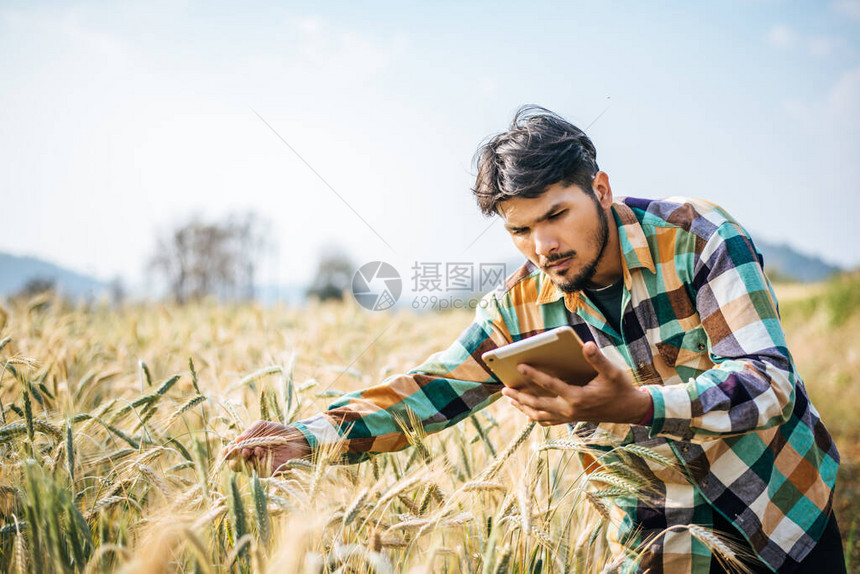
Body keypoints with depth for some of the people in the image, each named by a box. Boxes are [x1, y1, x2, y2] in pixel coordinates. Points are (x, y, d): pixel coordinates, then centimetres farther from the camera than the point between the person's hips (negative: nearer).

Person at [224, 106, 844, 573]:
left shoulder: (695, 234, -19)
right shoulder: (520, 307, -8)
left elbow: (770, 381, -27)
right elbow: (427, 389, -5)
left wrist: (636, 405, -44)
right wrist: (305, 437, -20)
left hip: (784, 511, -2)